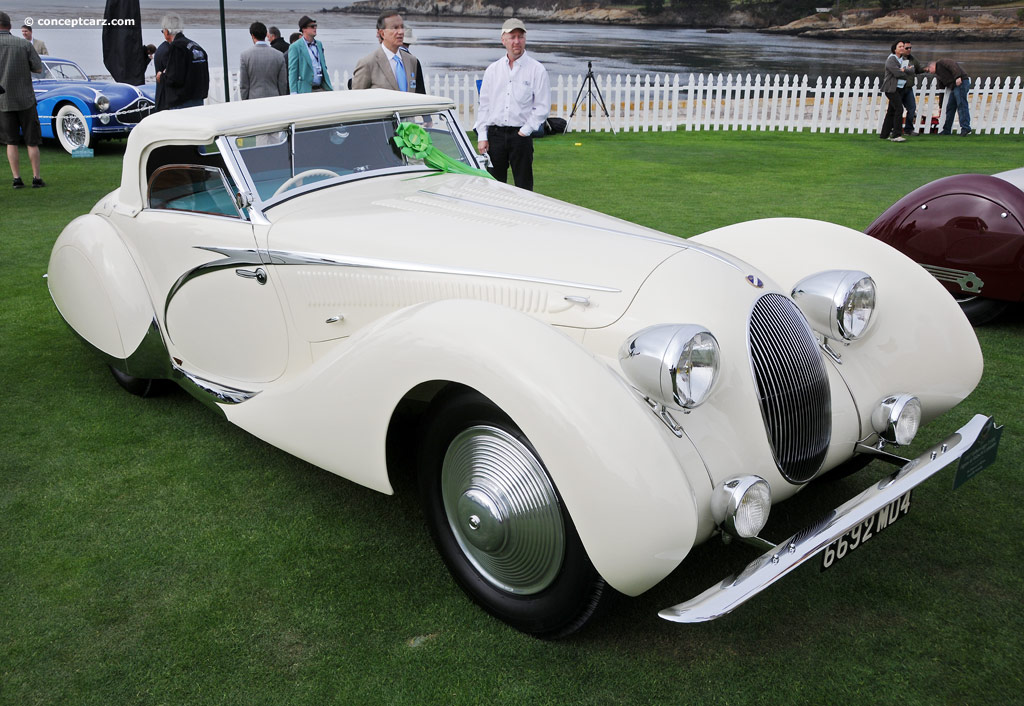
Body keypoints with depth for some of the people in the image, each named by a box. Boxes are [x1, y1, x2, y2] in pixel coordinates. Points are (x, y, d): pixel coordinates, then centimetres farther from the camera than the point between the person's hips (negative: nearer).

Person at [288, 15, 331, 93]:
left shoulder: (319, 44, 17)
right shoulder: (295, 47, -3)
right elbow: (292, 71, -5)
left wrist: (329, 88, 16)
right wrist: (294, 93, -12)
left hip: (322, 89, 6)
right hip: (306, 90, -6)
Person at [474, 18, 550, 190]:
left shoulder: (536, 69, 1)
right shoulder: (492, 70, 11)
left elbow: (543, 106, -2)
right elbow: (484, 105, 11)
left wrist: (525, 131, -9)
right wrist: (482, 136, 3)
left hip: (521, 135, -3)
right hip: (494, 134, 3)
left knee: (524, 186, 0)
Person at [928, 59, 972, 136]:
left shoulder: (941, 63, 2)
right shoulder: (938, 74, 27)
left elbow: (953, 65, -15)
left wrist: (957, 77, -28)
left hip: (960, 82, -10)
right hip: (954, 87, 10)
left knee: (961, 105, -13)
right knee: (950, 107, 9)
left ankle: (966, 128, -17)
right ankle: (947, 130, 13)